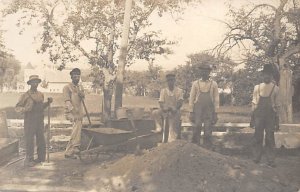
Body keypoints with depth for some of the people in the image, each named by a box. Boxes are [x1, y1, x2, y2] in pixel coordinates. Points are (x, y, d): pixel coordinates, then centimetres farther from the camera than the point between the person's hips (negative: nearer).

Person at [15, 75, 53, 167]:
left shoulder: (41, 94, 10)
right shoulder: (25, 95, -7)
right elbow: (17, 108, -5)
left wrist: (48, 102, 6)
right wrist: (25, 109, -23)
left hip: (40, 121, 5)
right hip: (29, 122, -5)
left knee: (41, 140, 10)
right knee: (29, 141, -1)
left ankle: (41, 158, 22)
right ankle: (28, 160, 7)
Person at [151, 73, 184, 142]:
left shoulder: (179, 91, 4)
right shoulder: (163, 91, 9)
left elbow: (180, 102, -9)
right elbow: (161, 102, -1)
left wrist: (175, 108, -31)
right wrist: (163, 107, -26)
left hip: (175, 112, -2)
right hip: (165, 111, 2)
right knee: (154, 113, -27)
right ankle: (159, 126, -14)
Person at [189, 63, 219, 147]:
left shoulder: (214, 84, 6)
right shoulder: (195, 83, 5)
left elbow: (216, 99, 6)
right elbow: (191, 98, 6)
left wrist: (215, 113, 2)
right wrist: (191, 112, 1)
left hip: (209, 110, 1)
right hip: (198, 110, 0)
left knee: (208, 130, 2)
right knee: (197, 128, -5)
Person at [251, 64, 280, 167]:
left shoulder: (275, 88, 0)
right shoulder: (257, 87, -1)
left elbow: (277, 104, 3)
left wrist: (276, 118, 5)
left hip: (270, 116, 0)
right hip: (259, 115, 0)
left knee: (270, 138, 6)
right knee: (258, 136, 5)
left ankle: (270, 159, 11)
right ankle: (256, 157, 10)